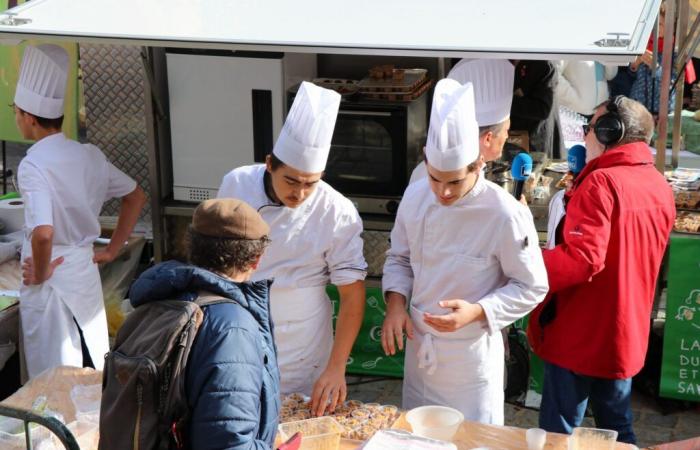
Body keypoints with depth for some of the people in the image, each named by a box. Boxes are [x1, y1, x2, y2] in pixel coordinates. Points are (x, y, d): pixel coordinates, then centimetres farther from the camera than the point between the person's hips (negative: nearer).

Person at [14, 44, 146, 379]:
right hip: (87, 274, 7)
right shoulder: (89, 155, 2)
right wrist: (113, 250, 13)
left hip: (52, 281, -7)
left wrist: (40, 274, -14)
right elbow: (136, 196, 13)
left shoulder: (33, 165, -19)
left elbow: (43, 233, -31)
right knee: (92, 374, 17)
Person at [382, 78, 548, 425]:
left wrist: (477, 312, -26)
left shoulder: (506, 215, -21)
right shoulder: (415, 196, -6)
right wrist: (396, 303, -9)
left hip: (472, 354, -5)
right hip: (419, 348, 5)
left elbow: (531, 288, -13)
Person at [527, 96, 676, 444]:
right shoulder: (660, 187, 6)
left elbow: (581, 260, -28)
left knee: (558, 433, 4)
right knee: (617, 428, 20)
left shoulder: (601, 182, -19)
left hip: (580, 336, -8)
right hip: (626, 333, 8)